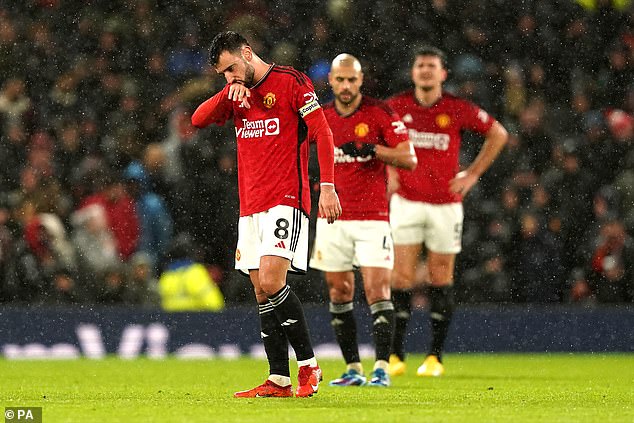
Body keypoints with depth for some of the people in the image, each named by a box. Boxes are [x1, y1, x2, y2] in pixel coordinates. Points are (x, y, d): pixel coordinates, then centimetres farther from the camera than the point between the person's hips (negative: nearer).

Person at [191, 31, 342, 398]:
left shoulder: (291, 82, -3)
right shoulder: (237, 95, 17)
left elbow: (323, 134, -7)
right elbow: (199, 120, 6)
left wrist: (328, 186, -15)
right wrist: (228, 93, -10)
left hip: (286, 199, -7)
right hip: (250, 206, 7)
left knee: (271, 282, -19)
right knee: (262, 293, 3)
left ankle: (309, 365, -8)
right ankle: (279, 381, 4)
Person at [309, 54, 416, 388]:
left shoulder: (380, 114, -5)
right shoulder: (321, 118, 7)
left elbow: (409, 159, -10)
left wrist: (373, 149, -22)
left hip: (372, 217, -4)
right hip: (333, 218, 4)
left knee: (377, 290, -12)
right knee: (339, 294, 4)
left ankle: (382, 368, -11)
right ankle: (353, 368, 10)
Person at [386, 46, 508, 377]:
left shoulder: (457, 110, -5)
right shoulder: (396, 107, -2)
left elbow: (498, 134, 7)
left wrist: (473, 174, 3)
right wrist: (388, 173, 8)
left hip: (446, 203, -1)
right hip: (407, 201, 1)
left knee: (440, 280, 3)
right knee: (401, 278, -5)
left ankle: (435, 356, 12)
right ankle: (396, 355, 1)